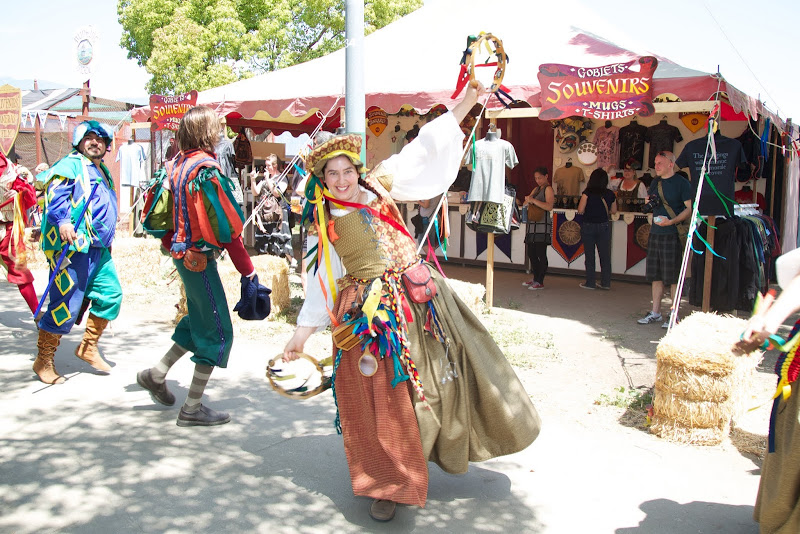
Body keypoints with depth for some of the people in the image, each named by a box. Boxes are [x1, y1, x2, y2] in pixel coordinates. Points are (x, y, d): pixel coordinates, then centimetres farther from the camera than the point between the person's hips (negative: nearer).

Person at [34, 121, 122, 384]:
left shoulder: (103, 172, 24)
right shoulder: (71, 164, -4)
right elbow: (55, 194, -19)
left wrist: (107, 238, 34)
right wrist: (63, 221, -35)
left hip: (99, 249, 9)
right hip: (72, 246, -9)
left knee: (111, 294, 7)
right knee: (66, 303, -7)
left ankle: (88, 347, 23)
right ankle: (44, 361, 6)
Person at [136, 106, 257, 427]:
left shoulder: (177, 164, 7)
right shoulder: (207, 168, -19)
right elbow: (228, 224, -19)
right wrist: (248, 270, -13)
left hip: (184, 253, 9)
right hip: (200, 258, -9)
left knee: (200, 321, 24)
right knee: (218, 331, 2)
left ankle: (157, 374, 29)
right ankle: (192, 409, 10)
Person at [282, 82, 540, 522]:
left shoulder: (381, 186, 6)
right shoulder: (327, 224, 6)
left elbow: (424, 151, 4)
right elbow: (324, 280, 9)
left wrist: (464, 104, 0)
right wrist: (302, 331, 7)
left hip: (414, 296, 2)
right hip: (367, 312, -1)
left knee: (429, 375, 9)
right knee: (380, 395, 0)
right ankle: (389, 483, 14)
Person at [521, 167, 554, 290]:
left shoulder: (548, 189, -3)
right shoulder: (536, 189, 21)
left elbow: (549, 206, -18)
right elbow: (524, 204, 20)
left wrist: (533, 200, -21)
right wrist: (527, 200, -2)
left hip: (543, 226, -8)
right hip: (533, 225, 8)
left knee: (541, 254, -7)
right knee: (531, 254, 10)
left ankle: (540, 282, -4)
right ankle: (535, 278, 21)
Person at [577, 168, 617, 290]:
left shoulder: (587, 192, -12)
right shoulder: (610, 194, -2)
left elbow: (580, 210, -13)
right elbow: (613, 211, 8)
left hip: (589, 226, -2)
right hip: (604, 226, 3)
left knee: (589, 255, 7)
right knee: (605, 255, 10)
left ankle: (590, 282, 11)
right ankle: (606, 283, 12)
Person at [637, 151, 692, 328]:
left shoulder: (682, 183, -6)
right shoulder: (656, 182, 15)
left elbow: (689, 208, -10)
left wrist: (671, 221, -22)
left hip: (673, 235, -7)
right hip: (655, 233, 7)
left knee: (673, 277, -3)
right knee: (655, 275, 10)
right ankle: (655, 312, 18)